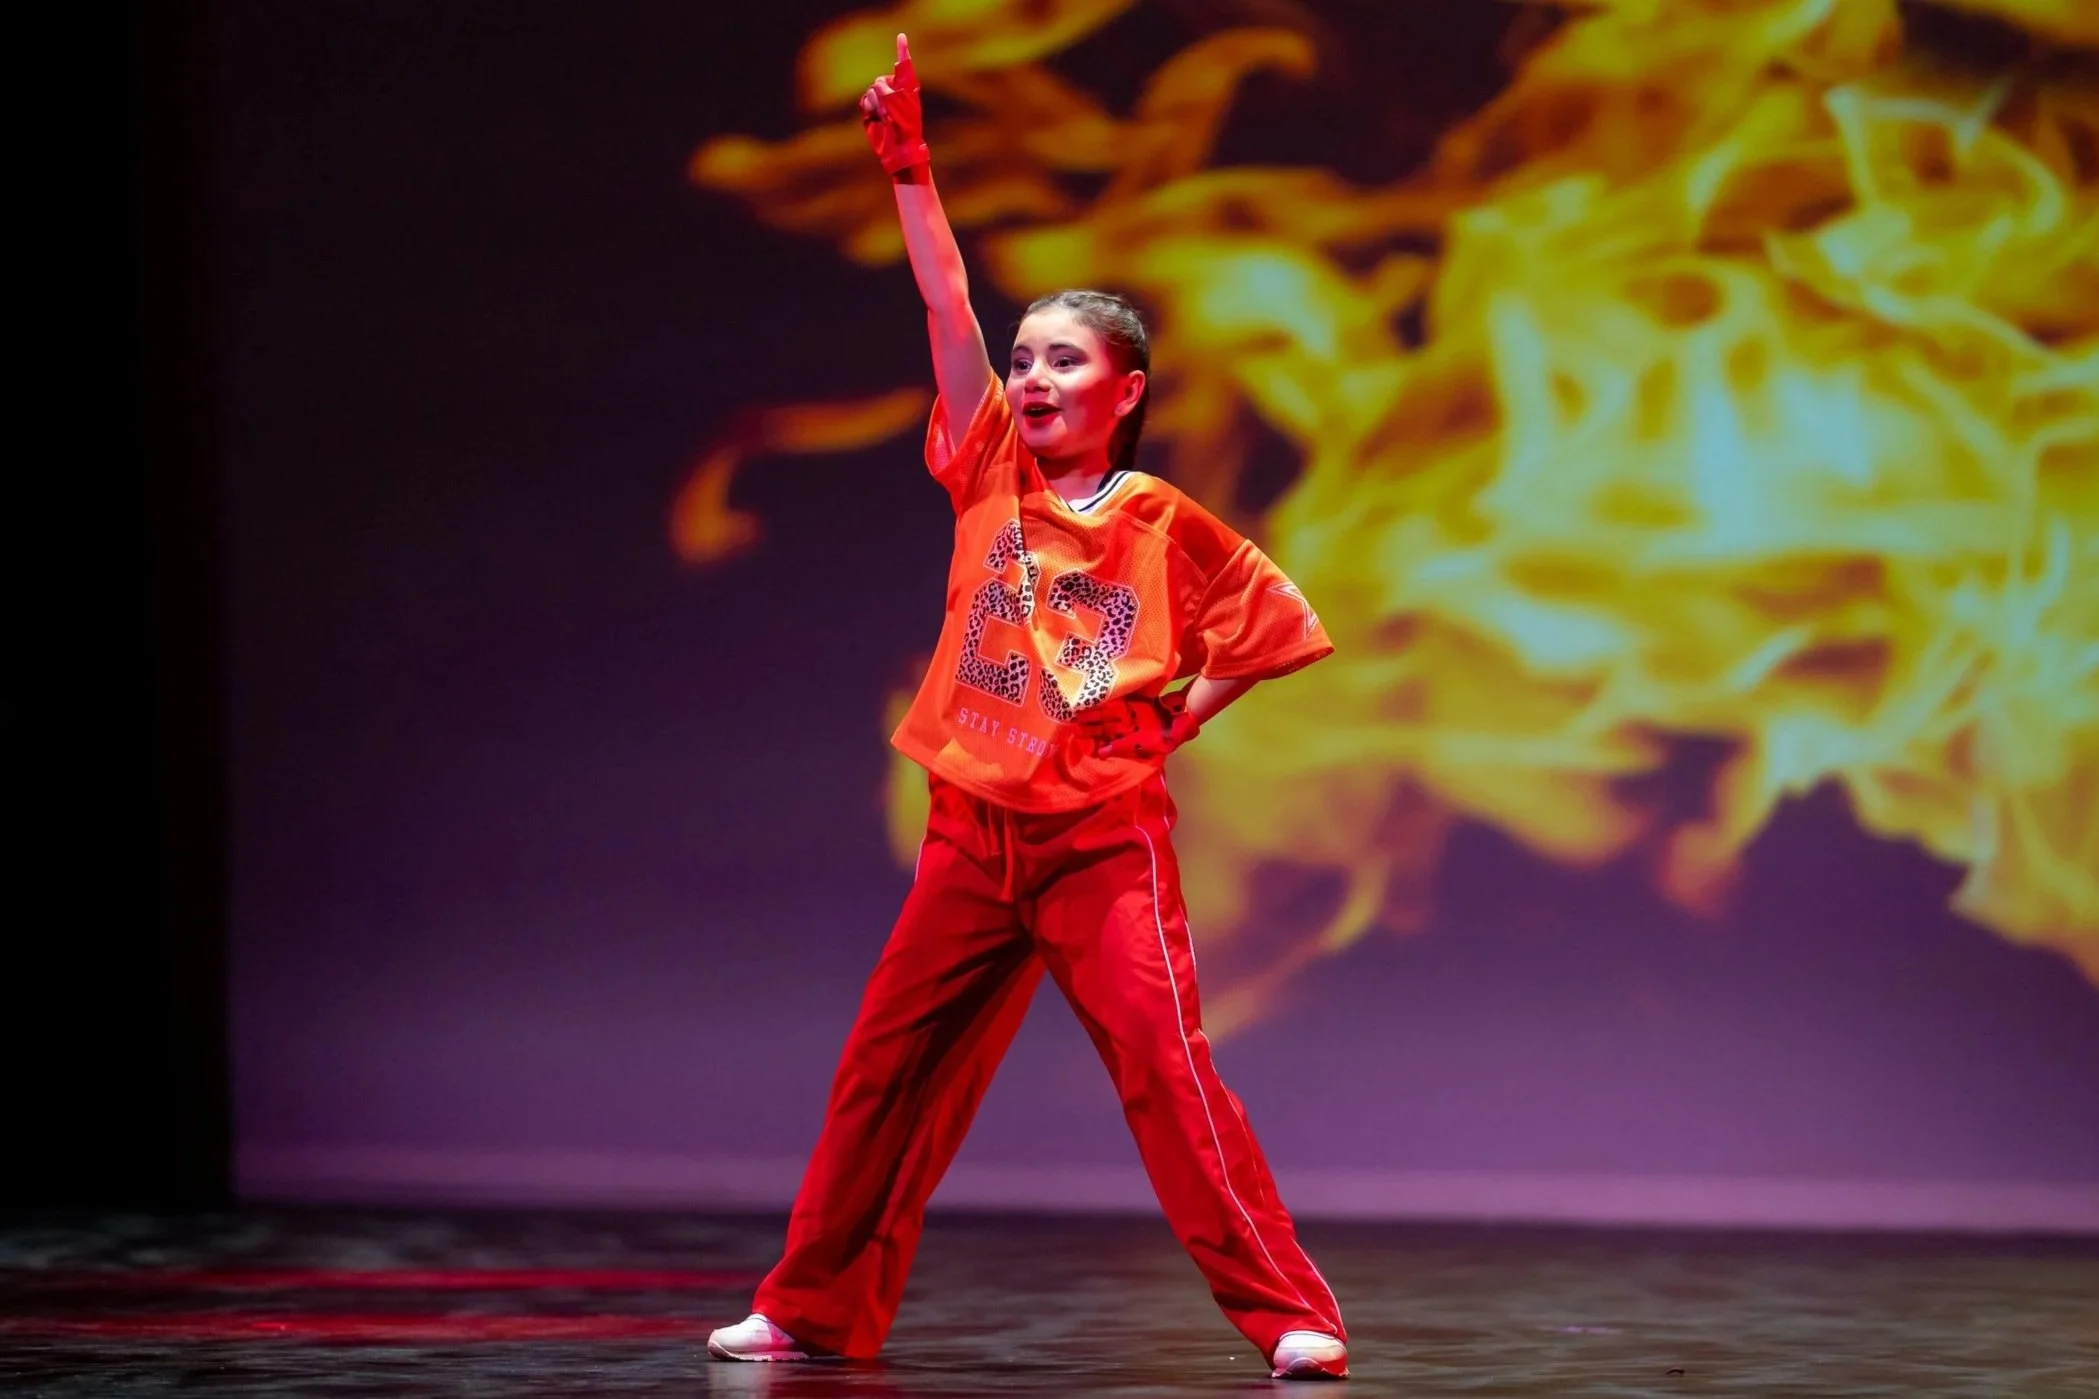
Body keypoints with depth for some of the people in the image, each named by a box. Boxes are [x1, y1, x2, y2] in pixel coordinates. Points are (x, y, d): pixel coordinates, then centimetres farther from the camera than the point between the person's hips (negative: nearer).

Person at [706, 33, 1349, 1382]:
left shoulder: (1163, 523, -2)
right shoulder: (991, 472, 5)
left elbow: (1275, 624, 7)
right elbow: (950, 311, -2)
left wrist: (1174, 719, 2)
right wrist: (910, 166, -9)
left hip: (1104, 835, -4)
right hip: (974, 830, 4)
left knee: (1167, 1066, -13)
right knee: (888, 1069, 9)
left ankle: (1292, 1315, -9)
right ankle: (812, 1309, 21)